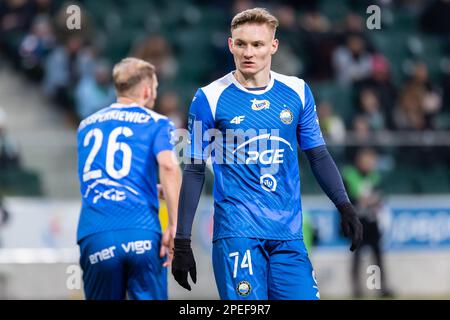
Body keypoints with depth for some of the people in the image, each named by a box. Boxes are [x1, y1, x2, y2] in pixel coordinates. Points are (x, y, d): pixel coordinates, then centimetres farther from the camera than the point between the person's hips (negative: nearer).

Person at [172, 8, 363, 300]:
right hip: (236, 232, -4)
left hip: (289, 234, 4)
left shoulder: (297, 92, 8)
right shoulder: (210, 99, -1)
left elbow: (318, 155, 16)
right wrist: (182, 241, 0)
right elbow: (194, 172, 2)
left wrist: (345, 206, 2)